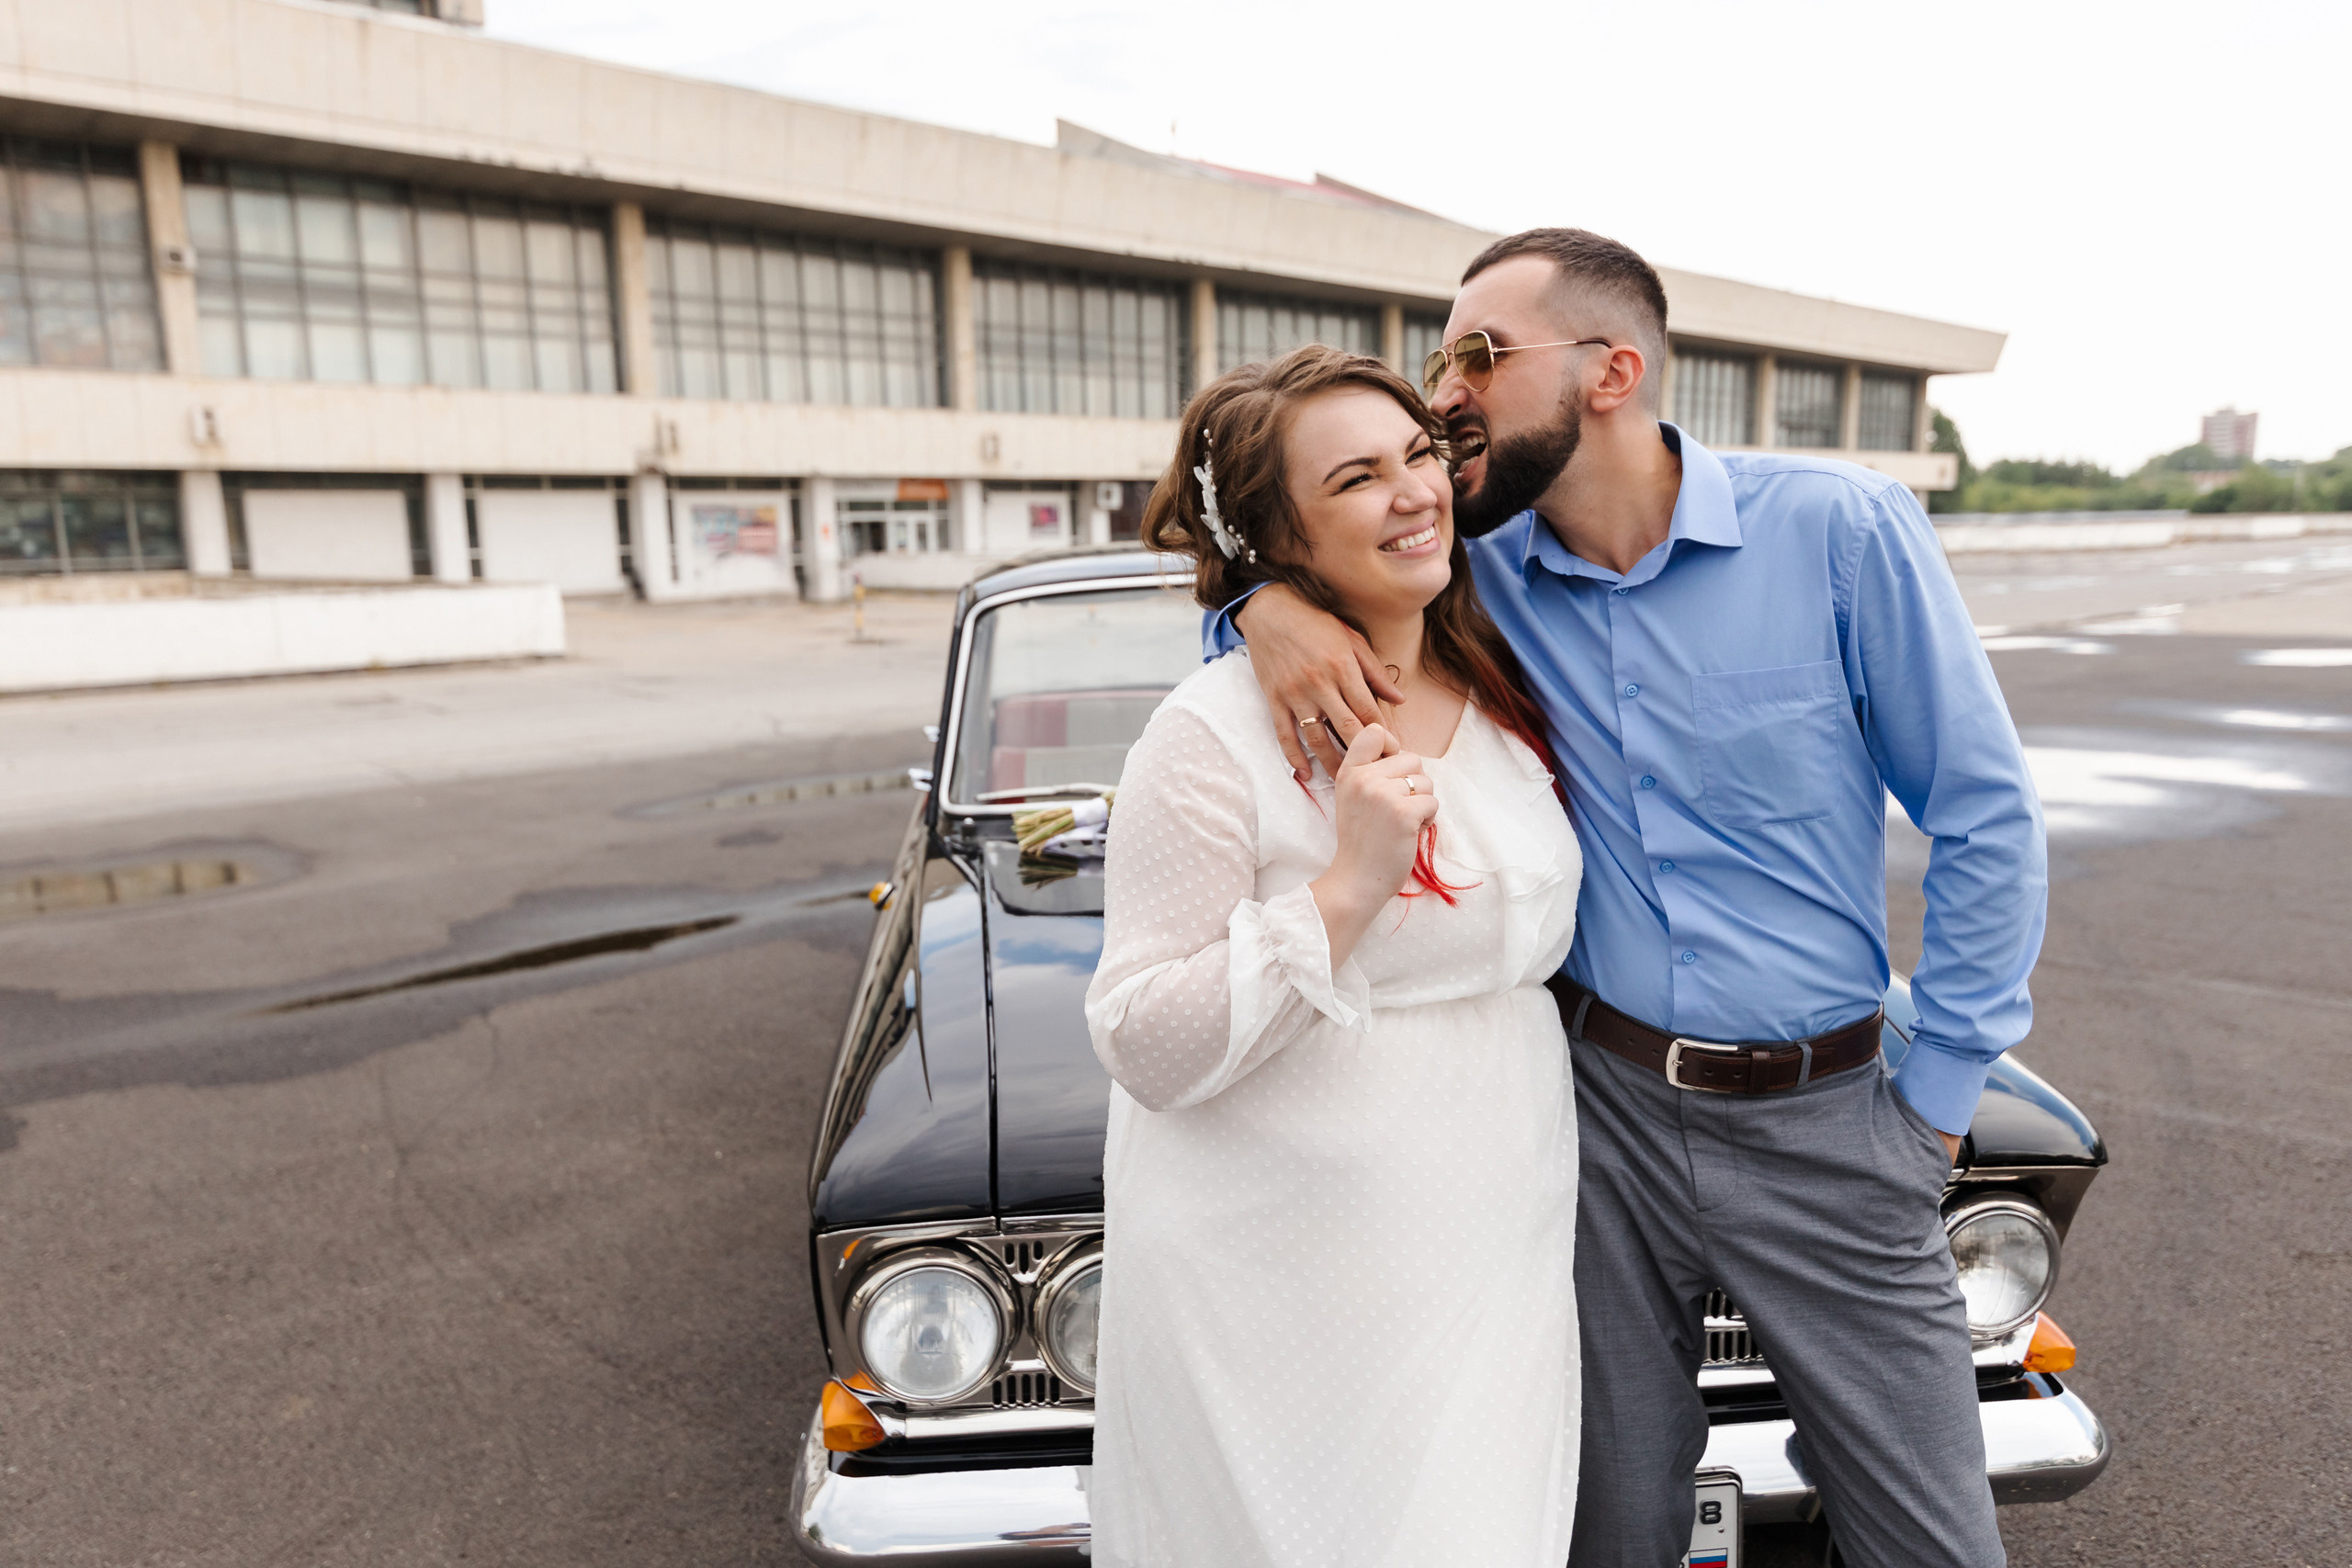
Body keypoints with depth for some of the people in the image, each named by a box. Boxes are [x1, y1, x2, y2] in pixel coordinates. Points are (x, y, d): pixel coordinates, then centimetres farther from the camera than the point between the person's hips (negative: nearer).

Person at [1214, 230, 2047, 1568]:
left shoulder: (1841, 528, -11)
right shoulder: (1482, 571, -3)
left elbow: (1986, 818, -5)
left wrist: (1937, 1096, -4)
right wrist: (1272, 601, -18)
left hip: (1825, 1119, -1)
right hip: (1599, 1104, 2)